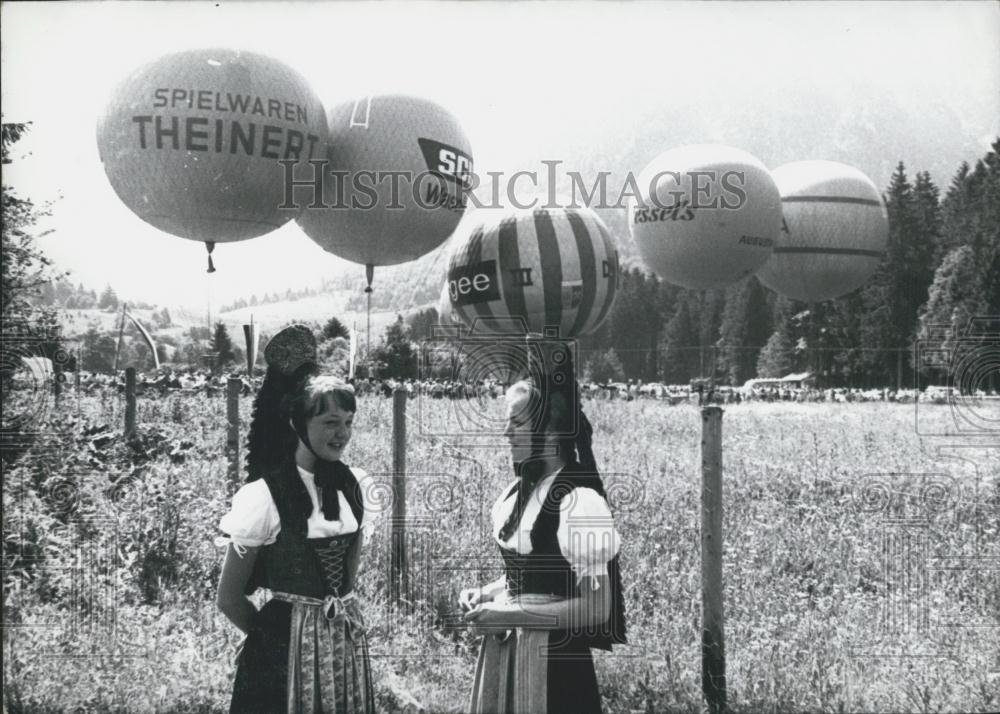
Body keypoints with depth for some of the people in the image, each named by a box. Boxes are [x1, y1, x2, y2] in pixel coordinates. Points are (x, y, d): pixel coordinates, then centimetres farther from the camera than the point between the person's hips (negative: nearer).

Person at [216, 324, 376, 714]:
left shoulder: (354, 484, 1)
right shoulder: (265, 495, -15)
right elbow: (229, 599, -7)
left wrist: (339, 617, 11)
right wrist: (279, 635, 5)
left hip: (348, 642, 5)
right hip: (287, 649, -5)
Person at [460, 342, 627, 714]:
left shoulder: (578, 500, -18)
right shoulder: (517, 492, 6)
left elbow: (596, 608, -19)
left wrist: (510, 614, -20)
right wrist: (486, 594, 1)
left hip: (553, 658, -7)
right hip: (504, 650, 8)